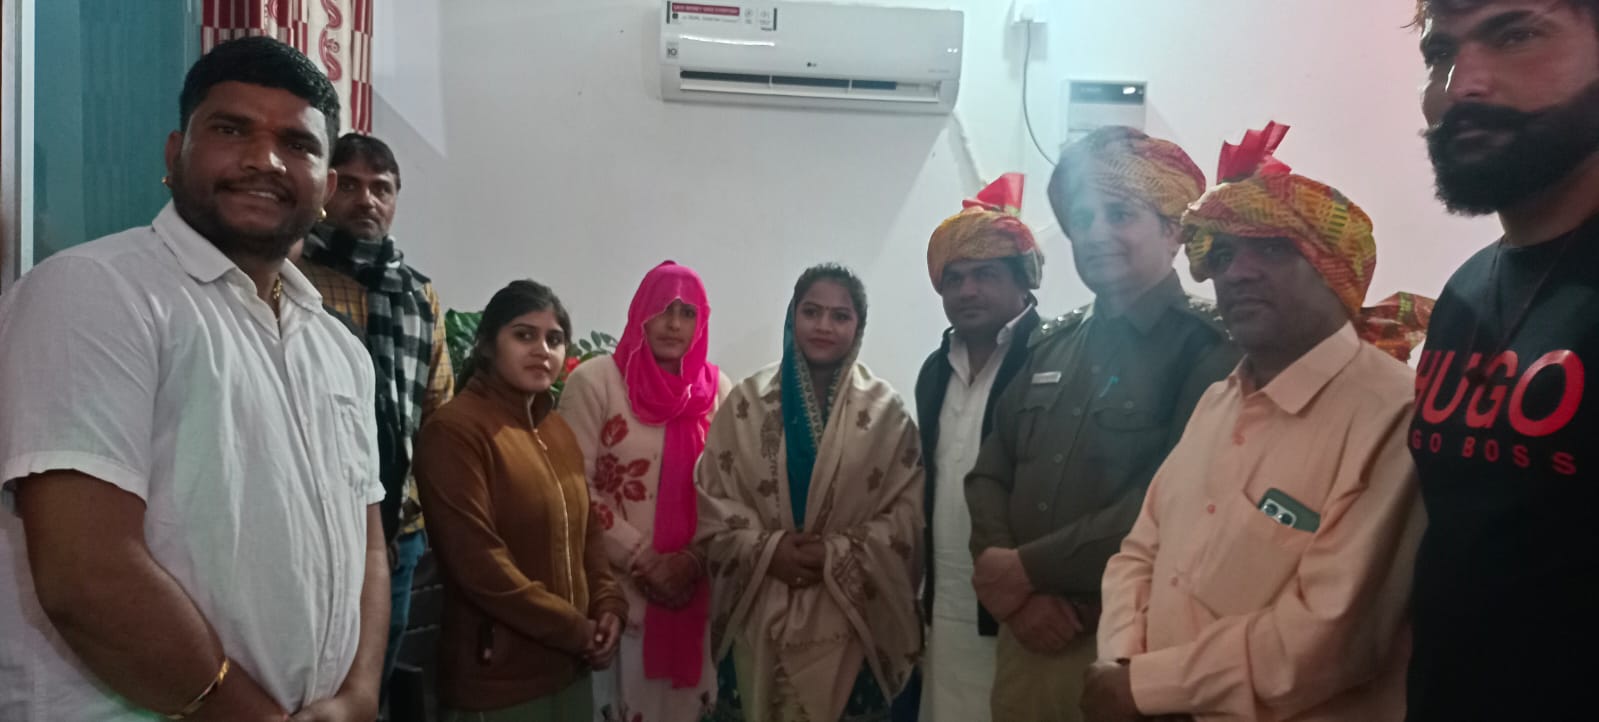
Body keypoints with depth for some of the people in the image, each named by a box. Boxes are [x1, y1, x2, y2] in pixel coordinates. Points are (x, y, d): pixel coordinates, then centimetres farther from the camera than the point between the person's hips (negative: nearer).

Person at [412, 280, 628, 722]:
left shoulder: (559, 429, 9)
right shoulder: (454, 429, -15)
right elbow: (478, 562, -20)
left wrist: (608, 605, -2)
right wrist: (576, 631, -14)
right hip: (497, 678, -7)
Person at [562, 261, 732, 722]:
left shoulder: (717, 389, 5)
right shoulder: (594, 381, -6)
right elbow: (576, 488, -9)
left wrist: (692, 559, -8)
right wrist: (643, 560, -11)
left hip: (693, 585, 3)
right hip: (616, 585, -3)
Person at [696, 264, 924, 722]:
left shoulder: (885, 409, 2)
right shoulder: (747, 401, 4)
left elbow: (909, 511, -4)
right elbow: (709, 497, 0)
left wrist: (836, 555, -15)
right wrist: (766, 550, -13)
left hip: (850, 619, -1)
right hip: (759, 616, 1)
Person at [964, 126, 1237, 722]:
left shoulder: (1208, 347, -9)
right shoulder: (1049, 347, 11)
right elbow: (989, 474, 8)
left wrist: (1026, 567, -13)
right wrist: (1008, 589, -8)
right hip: (1027, 635, 6)